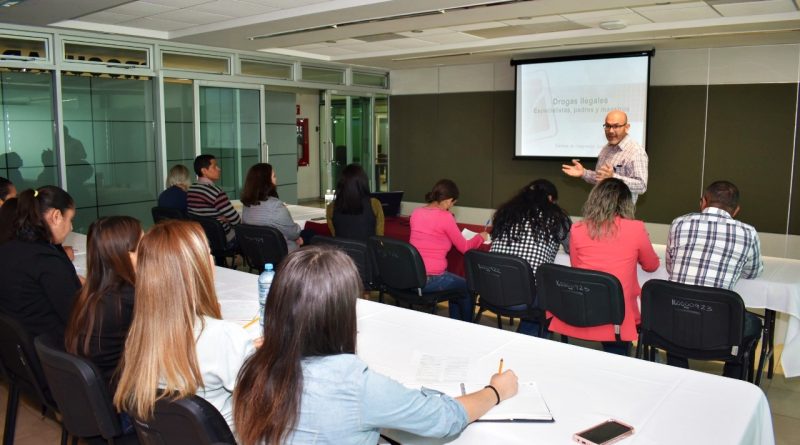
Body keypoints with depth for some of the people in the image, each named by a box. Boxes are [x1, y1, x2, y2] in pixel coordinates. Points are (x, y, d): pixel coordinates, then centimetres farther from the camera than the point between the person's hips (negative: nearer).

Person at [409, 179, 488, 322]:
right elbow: (464, 247, -2)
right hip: (430, 279, -7)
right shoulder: (445, 217, -14)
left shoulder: (416, 213, 6)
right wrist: (480, 236, 15)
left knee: (456, 284, 32)